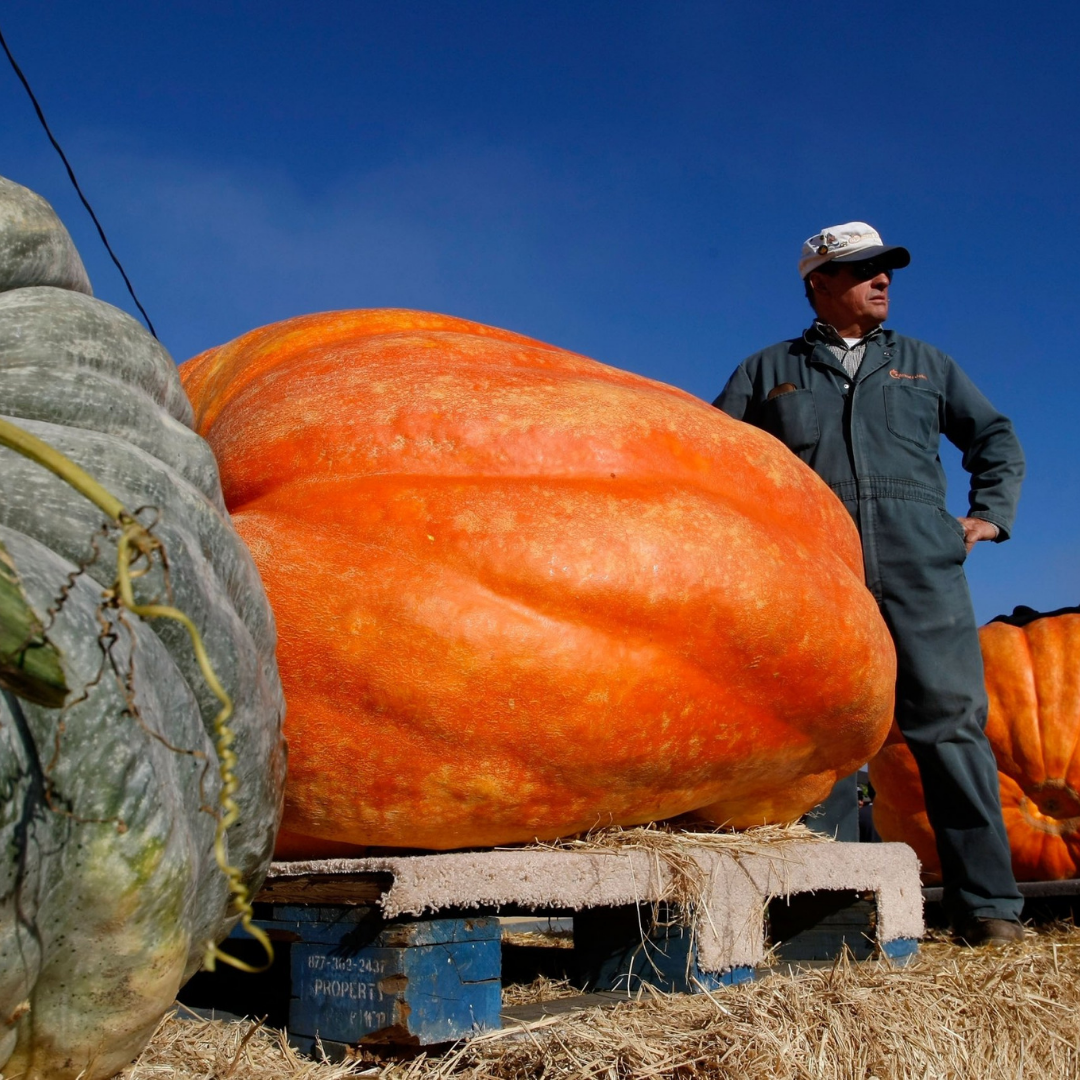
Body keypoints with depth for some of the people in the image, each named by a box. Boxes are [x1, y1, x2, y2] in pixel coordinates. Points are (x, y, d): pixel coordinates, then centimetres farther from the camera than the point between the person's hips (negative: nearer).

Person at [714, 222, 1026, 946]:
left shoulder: (925, 364, 24)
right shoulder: (769, 371, 20)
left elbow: (996, 438, 29)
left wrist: (990, 514, 14)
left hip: (921, 567, 1)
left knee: (950, 722, -8)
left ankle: (987, 903, -4)